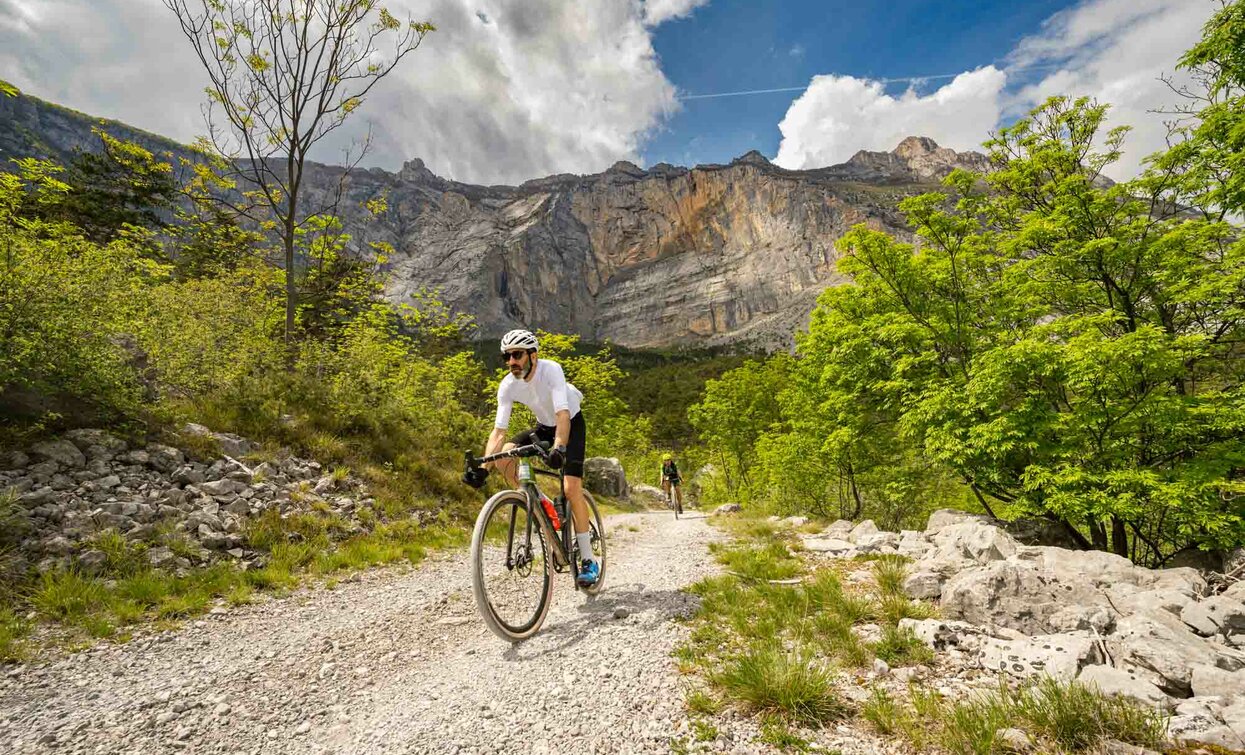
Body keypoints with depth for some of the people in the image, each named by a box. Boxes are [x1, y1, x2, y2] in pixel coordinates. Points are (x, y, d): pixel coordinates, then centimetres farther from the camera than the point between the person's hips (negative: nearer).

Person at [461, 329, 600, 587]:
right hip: (544, 427, 5)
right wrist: (482, 467, -32)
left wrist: (559, 448, -58)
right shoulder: (508, 386, -17)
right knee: (503, 456, -20)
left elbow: (563, 414, -41)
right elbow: (498, 430, -20)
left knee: (572, 488, -18)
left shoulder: (551, 370, -30)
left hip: (571, 424, -5)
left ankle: (588, 560, -4)